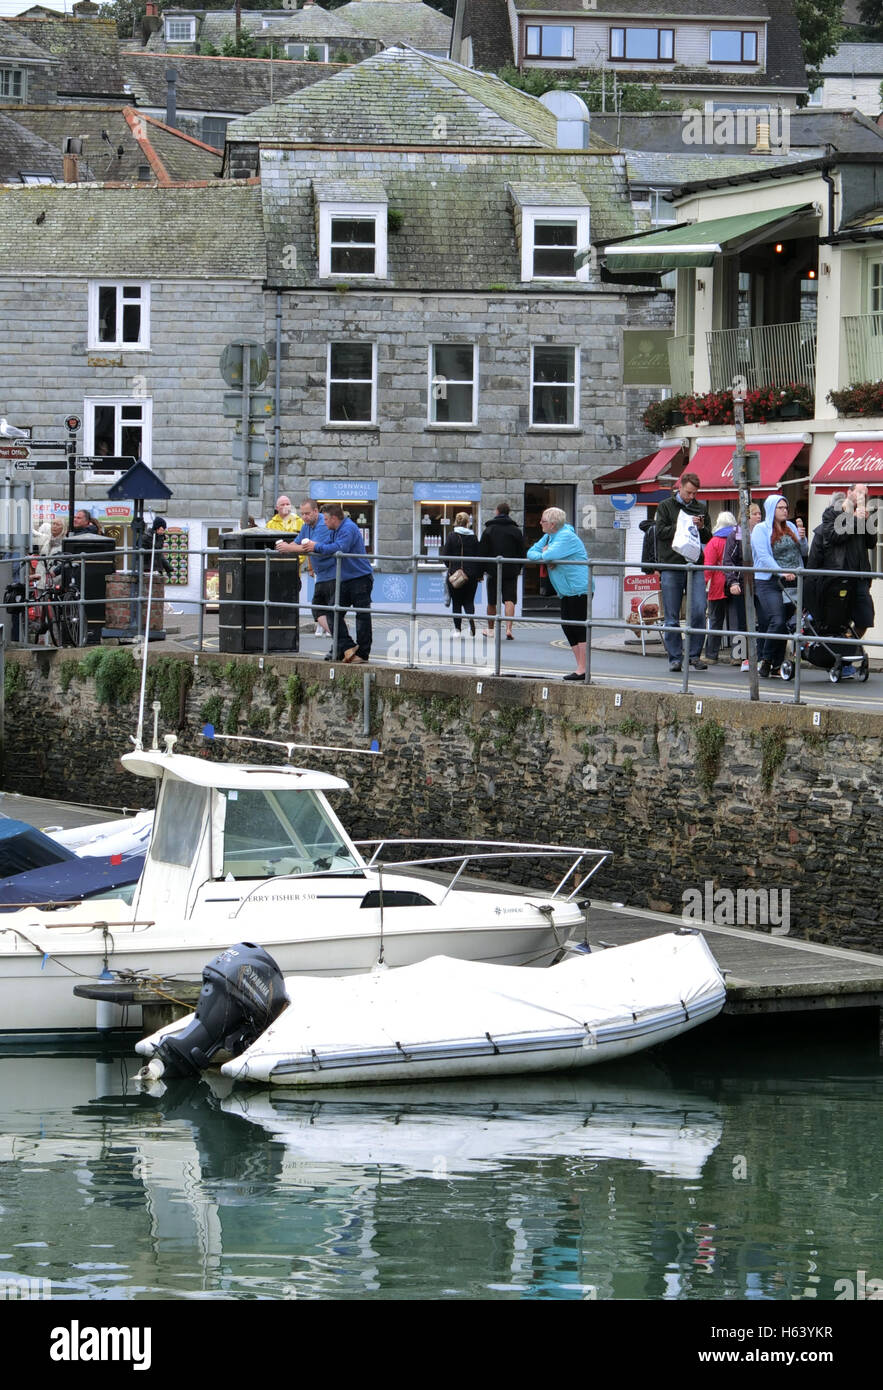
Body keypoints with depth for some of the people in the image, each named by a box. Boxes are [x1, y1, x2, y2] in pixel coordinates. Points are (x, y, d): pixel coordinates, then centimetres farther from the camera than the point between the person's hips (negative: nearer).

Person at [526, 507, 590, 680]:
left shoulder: (566, 537, -16)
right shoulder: (549, 536, 15)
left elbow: (549, 555, -27)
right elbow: (531, 553, 13)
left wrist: (543, 554, -3)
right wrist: (544, 556, -8)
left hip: (579, 588, -10)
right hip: (566, 592, 10)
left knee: (579, 626, -10)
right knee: (568, 627, 9)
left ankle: (583, 669, -10)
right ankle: (580, 668, 15)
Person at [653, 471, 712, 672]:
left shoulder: (701, 508, 13)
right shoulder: (666, 506, 6)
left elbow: (708, 538, 14)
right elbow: (660, 531, -6)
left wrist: (701, 528, -7)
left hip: (694, 565, 2)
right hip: (671, 565, -2)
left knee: (699, 610, -9)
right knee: (672, 617, 0)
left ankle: (694, 655, 1)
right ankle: (675, 658, 6)